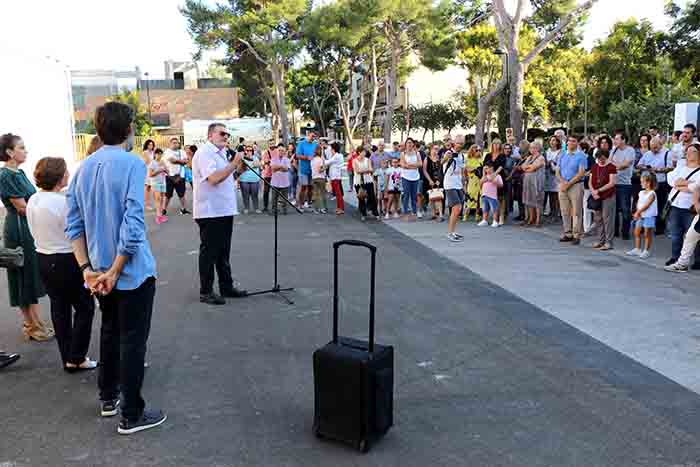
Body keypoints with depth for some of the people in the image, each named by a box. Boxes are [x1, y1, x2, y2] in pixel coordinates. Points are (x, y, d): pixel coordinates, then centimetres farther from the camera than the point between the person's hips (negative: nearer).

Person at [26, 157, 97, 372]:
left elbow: (35, 231, 11)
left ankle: (67, 358, 25)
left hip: (43, 259, 8)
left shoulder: (33, 201, 3)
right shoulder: (63, 202, -21)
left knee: (59, 308, 16)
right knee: (85, 307, 8)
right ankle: (76, 358, 10)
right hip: (66, 261, -8)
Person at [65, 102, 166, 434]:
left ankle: (108, 397, 37)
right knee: (133, 340, 4)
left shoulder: (83, 168, 5)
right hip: (132, 271, -7)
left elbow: (73, 225, 3)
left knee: (110, 332, 23)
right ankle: (131, 415, 13)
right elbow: (133, 224, -23)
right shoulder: (132, 164, -15)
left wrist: (87, 268, -1)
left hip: (99, 271, 7)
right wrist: (115, 272, -16)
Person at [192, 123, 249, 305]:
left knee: (223, 251, 16)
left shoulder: (221, 153, 18)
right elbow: (214, 178, -25)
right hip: (210, 212, -9)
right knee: (209, 252, 0)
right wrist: (234, 164, -21)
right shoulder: (204, 153, -12)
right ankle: (206, 292, 10)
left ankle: (227, 287, 26)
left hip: (224, 210, 9)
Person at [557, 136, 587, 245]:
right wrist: (562, 181, -8)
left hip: (576, 185, -5)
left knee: (576, 212, -5)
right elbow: (558, 171, 11)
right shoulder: (562, 155, 14)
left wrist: (569, 183, -14)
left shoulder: (581, 156, -2)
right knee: (565, 211, 7)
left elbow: (581, 173, -10)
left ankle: (577, 235, -2)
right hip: (563, 185, 5)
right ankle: (567, 233, 15)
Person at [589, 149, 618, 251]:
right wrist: (593, 192, -6)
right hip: (596, 197, 5)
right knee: (597, 219, 8)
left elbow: (612, 183, -11)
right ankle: (601, 240, 17)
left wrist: (598, 190, -12)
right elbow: (590, 182, 10)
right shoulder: (594, 167, 11)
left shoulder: (611, 167, -5)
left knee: (607, 219, -4)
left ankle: (608, 242, 1)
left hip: (608, 197, -5)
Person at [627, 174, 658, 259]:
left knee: (647, 234, -1)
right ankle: (637, 249, 18)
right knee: (637, 232, 9)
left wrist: (638, 212, -17)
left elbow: (646, 205, -18)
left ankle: (646, 251, 6)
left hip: (649, 216, -8)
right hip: (640, 216, 8)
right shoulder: (641, 193, 11)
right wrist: (638, 213, -9)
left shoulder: (652, 194, -12)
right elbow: (638, 203, 6)